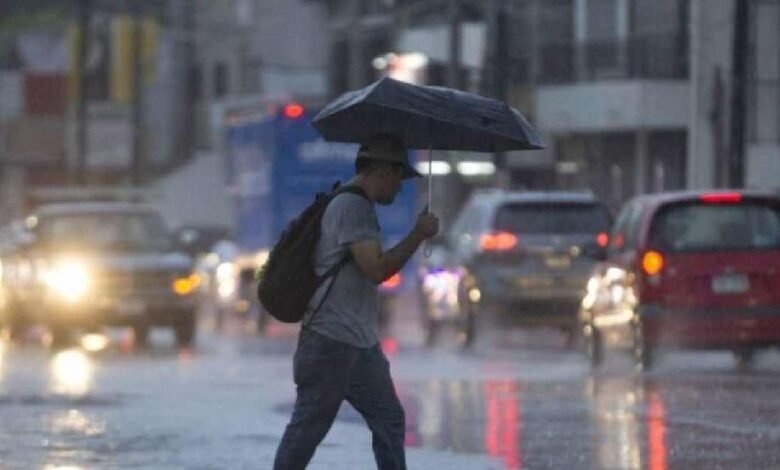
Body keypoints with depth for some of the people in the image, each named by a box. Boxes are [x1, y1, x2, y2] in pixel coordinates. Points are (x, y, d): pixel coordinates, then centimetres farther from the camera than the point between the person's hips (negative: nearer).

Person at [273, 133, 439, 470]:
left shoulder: (358, 206, 17)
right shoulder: (352, 207, -16)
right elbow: (377, 269, -23)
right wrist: (419, 235, -15)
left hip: (361, 342, 10)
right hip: (332, 341, -10)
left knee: (389, 420, 7)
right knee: (308, 428, -3)